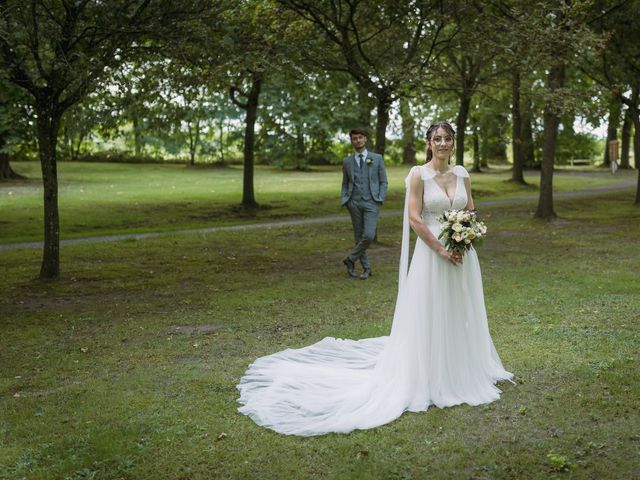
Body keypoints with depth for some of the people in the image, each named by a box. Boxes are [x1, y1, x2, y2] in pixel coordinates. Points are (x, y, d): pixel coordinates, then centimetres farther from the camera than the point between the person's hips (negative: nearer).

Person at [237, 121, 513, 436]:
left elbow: (470, 211, 14)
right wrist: (441, 249, -16)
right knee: (429, 316, 0)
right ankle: (429, 379, 13)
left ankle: (461, 372, 30)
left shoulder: (462, 173, 8)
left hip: (462, 254, 5)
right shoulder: (419, 174, -7)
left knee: (461, 315, 14)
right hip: (432, 253, -5)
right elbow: (414, 218, -13)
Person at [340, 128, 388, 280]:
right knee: (359, 237, 4)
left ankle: (351, 259, 5)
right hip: (354, 203, 2)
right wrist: (345, 200, 0)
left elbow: (383, 182, 6)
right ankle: (366, 268, 17)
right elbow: (345, 183, 14)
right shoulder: (347, 161, 9)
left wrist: (380, 200, -5)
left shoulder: (377, 158, 5)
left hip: (371, 202, -2)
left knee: (369, 235, -15)